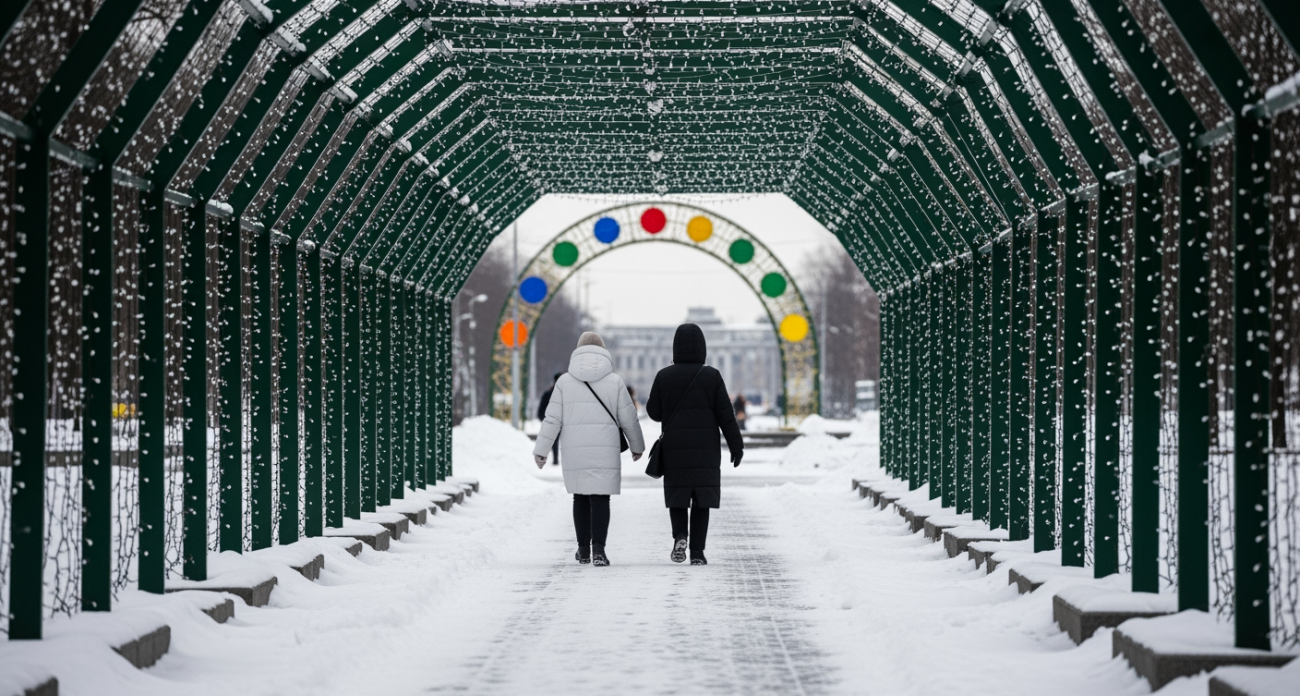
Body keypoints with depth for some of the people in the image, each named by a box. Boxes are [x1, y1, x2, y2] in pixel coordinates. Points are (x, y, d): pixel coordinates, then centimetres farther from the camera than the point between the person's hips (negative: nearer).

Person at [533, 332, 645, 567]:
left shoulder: (564, 381, 3)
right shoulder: (614, 381, 1)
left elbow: (552, 419, -1)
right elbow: (629, 418, 5)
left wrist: (541, 450, 3)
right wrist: (637, 446, 20)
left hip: (574, 451, 2)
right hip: (604, 451, -2)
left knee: (580, 497, 15)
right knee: (600, 498, -2)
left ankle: (584, 550, 21)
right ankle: (598, 549, -16)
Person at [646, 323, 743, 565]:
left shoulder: (664, 376, -2)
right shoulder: (712, 376, -3)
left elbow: (654, 412, 4)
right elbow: (725, 414, -4)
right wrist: (736, 446, 3)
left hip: (674, 449, 0)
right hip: (706, 449, 0)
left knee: (677, 497, 12)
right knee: (701, 500, 5)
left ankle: (680, 536, -12)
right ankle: (697, 552, 1)